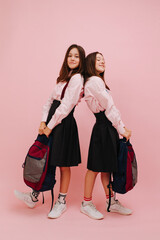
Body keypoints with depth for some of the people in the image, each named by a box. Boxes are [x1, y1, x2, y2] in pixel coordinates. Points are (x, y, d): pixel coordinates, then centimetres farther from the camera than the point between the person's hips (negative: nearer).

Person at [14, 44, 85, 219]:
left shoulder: (77, 78, -11)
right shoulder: (64, 77, 17)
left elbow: (65, 107, -17)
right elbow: (50, 100, 11)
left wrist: (50, 126, -12)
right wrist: (43, 121, 0)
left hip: (64, 124, -8)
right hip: (52, 121, 8)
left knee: (63, 164, 4)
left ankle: (61, 202, 21)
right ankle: (34, 197, 25)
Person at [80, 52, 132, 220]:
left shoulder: (97, 81, 20)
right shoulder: (94, 81, -10)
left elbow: (107, 107, 15)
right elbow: (109, 107, -14)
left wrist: (121, 127, 7)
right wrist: (122, 128, -12)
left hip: (107, 127, 9)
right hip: (103, 128, -9)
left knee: (106, 167, 14)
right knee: (96, 167, 1)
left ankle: (112, 202, 26)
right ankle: (86, 204, 16)